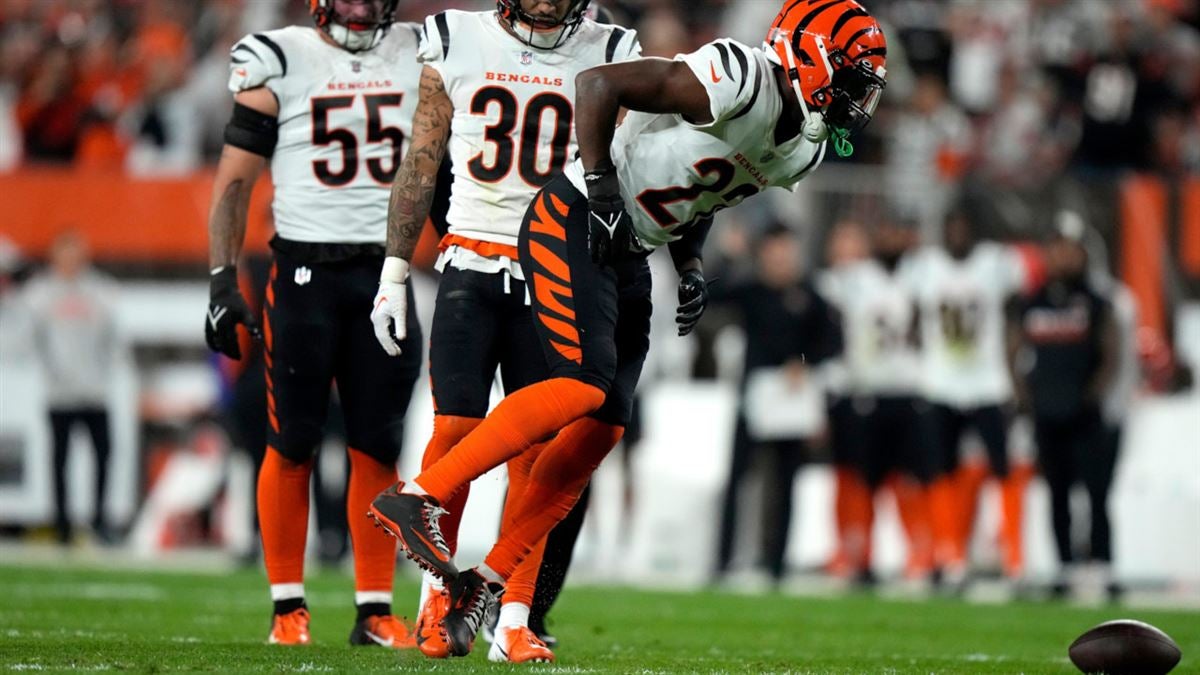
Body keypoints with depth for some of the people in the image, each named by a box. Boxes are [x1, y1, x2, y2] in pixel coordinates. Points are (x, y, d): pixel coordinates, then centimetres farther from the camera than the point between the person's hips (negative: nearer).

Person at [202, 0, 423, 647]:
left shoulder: (418, 55, 8)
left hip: (385, 271, 3)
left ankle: (375, 611, 7)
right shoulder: (279, 60, -1)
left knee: (378, 445, 2)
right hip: (304, 271, -3)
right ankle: (288, 607, 8)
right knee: (292, 443, 0)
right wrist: (222, 279, -6)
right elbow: (234, 181, -1)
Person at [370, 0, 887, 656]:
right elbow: (598, 83, -20)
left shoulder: (803, 147, 9)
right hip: (573, 225, -9)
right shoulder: (738, 81, -21)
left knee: (601, 428, 2)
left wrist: (689, 268, 7)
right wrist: (601, 189, -21)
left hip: (627, 253, 9)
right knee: (583, 386, -24)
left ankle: (485, 585, 7)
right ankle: (417, 497, -21)